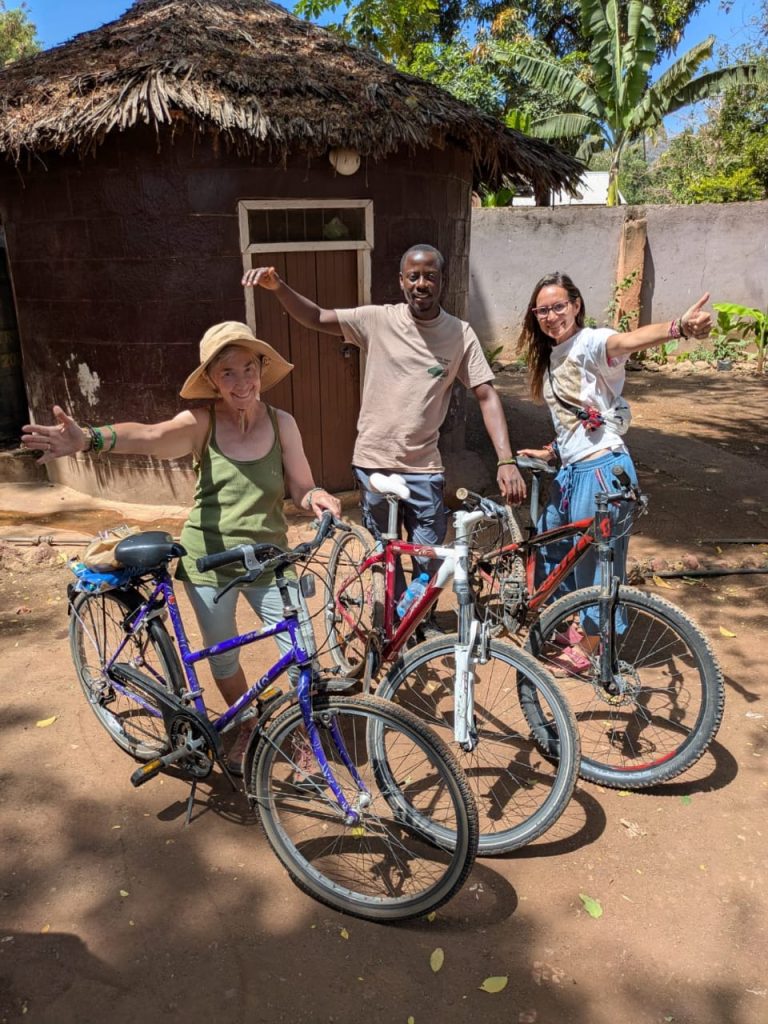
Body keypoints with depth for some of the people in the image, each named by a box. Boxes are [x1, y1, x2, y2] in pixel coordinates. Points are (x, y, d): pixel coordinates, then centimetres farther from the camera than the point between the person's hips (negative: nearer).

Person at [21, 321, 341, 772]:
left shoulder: (282, 423, -8)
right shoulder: (201, 422, -13)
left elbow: (301, 487, -2)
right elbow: (149, 436, -33)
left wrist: (317, 496, -27)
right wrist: (90, 437, -53)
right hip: (208, 561, 0)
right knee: (222, 658, 15)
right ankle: (247, 728, 43)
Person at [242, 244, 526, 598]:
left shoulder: (461, 334, -3)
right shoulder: (377, 320, -3)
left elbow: (487, 396, -6)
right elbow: (316, 318, -1)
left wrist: (506, 461, -17)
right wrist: (278, 287, -21)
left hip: (424, 468, 0)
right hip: (373, 462, 1)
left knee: (429, 560, 5)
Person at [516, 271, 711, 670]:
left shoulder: (589, 343, -12)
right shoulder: (551, 357, 14)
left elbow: (628, 340, -35)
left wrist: (679, 327, -53)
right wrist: (551, 453, 21)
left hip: (602, 468, -9)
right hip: (571, 469, 9)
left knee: (595, 556, 3)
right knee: (548, 542, 20)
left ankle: (589, 643, 23)